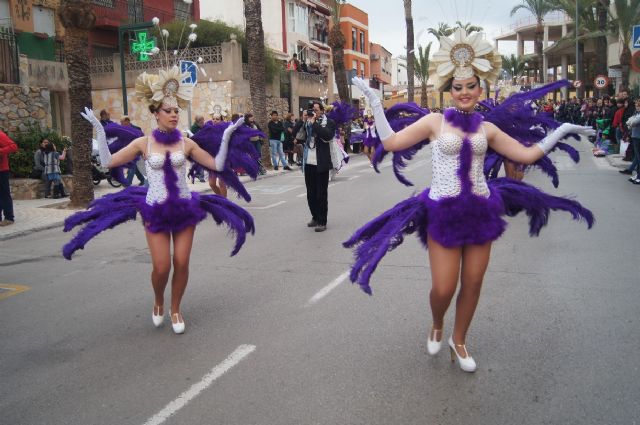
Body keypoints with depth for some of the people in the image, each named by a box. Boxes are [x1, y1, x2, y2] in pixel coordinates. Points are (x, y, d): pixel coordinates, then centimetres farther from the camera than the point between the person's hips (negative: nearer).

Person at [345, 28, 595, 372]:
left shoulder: (487, 129, 7)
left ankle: (458, 341, 32)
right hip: (443, 213, -3)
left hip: (480, 211, 4)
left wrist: (561, 131, 13)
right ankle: (436, 326, 32)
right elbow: (391, 142, -7)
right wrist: (374, 102, -7)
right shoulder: (435, 122, -2)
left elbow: (528, 154, 12)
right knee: (443, 288, -4)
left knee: (473, 283, 9)